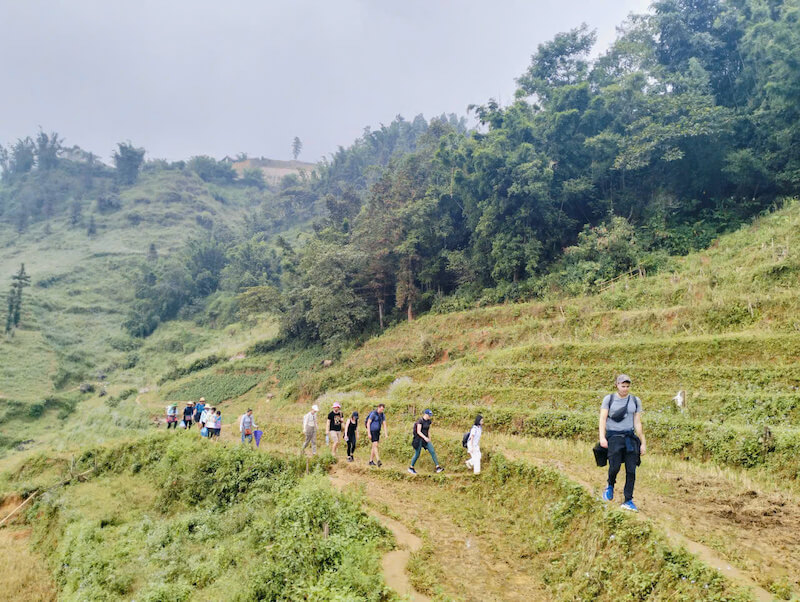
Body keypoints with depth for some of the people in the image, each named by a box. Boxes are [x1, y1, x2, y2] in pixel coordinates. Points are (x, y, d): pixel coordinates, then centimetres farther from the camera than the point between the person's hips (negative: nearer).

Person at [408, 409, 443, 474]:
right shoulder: (420, 421, -16)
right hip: (419, 439, -7)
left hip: (426, 439, 7)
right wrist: (425, 438, -30)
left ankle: (438, 468, -9)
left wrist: (430, 440, 18)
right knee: (417, 454, 2)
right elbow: (418, 432, -20)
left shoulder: (428, 421, 6)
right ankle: (411, 468, 21)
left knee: (432, 451, -7)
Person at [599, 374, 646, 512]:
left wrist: (643, 443, 4)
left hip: (629, 437, 2)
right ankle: (610, 485, 19)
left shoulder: (635, 401, 7)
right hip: (613, 437, -2)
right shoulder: (609, 399, 1)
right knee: (614, 467, -14)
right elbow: (603, 419, -5)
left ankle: (628, 501, 6)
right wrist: (602, 437, -19)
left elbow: (637, 423, 8)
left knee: (631, 470, -3)